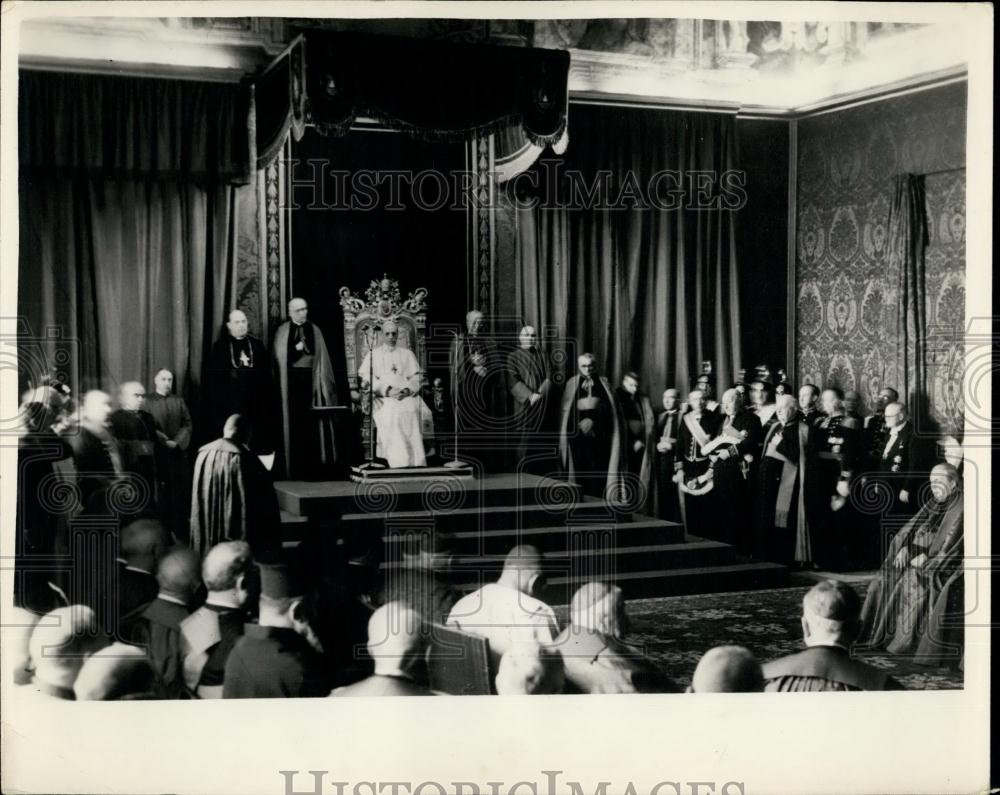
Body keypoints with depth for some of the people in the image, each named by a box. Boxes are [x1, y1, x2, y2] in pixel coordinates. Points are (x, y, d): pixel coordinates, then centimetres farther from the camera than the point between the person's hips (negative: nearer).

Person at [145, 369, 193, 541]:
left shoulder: (179, 401, 11)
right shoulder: (148, 401, 1)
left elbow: (188, 424, 6)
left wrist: (177, 442, -8)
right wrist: (165, 441, -13)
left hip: (179, 452, 3)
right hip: (157, 453, -3)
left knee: (181, 490, 1)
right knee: (160, 492, -3)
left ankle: (180, 529, 5)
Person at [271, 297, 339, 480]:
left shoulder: (315, 330, 11)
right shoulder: (283, 331, 6)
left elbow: (321, 358, 8)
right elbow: (279, 358, 1)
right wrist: (296, 349, -11)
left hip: (311, 381, 1)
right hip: (291, 381, -1)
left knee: (312, 425, -2)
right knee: (293, 424, -2)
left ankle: (311, 469, 2)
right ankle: (294, 469, 2)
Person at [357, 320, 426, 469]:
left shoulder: (407, 354, 20)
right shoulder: (372, 355, 15)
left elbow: (415, 378, 11)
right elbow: (367, 379, 2)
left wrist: (407, 390, -10)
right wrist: (387, 390, -14)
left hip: (407, 397, 1)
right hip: (384, 400, -1)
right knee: (389, 415, -27)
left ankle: (414, 464, -23)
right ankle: (397, 465, -28)